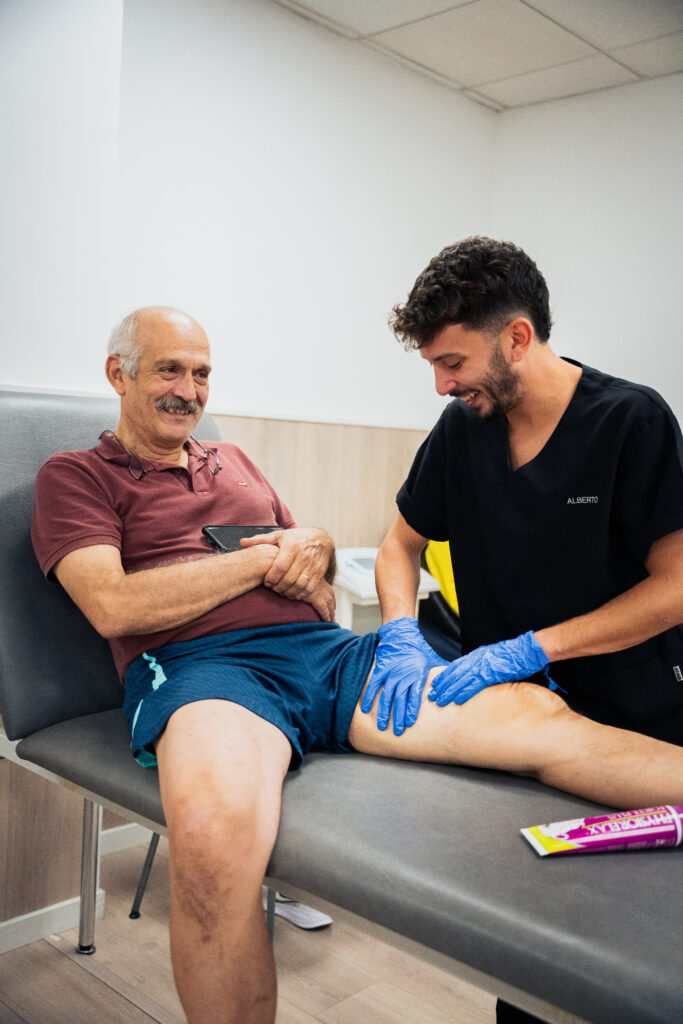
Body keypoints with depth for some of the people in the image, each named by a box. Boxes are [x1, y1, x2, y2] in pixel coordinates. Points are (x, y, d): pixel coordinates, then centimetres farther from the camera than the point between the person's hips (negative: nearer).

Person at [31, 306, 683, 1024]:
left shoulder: (234, 461, 28)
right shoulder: (76, 476, 13)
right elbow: (115, 607, -7)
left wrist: (315, 551, 2)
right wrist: (265, 558, -2)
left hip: (326, 651, 5)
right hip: (200, 664, -4)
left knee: (540, 716, -17)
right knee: (212, 831, -41)